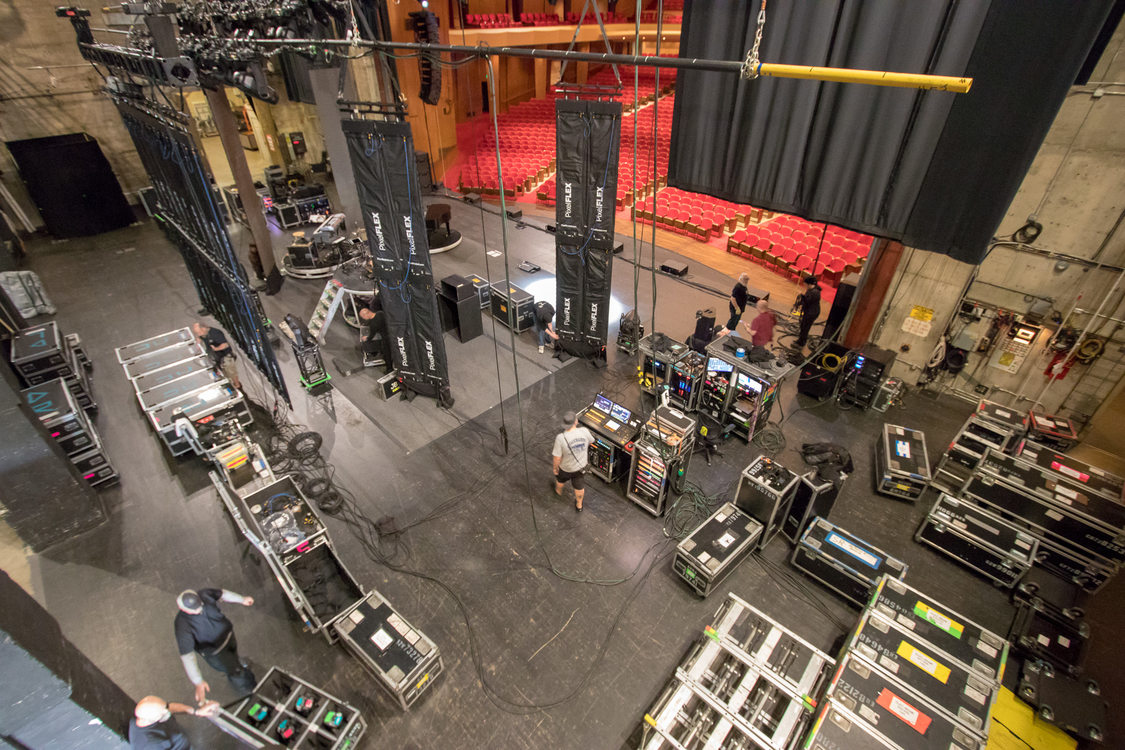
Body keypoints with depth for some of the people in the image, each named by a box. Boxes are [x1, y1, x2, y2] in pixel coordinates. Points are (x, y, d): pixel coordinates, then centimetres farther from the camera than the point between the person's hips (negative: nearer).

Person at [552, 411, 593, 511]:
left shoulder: (561, 438, -33)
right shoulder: (584, 431, -25)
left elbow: (557, 458, -25)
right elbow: (591, 441, -2)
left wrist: (555, 468, -5)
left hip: (566, 467, -2)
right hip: (581, 466, 2)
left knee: (560, 479, 33)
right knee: (579, 487, 27)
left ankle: (558, 491, 64)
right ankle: (579, 505, 51)